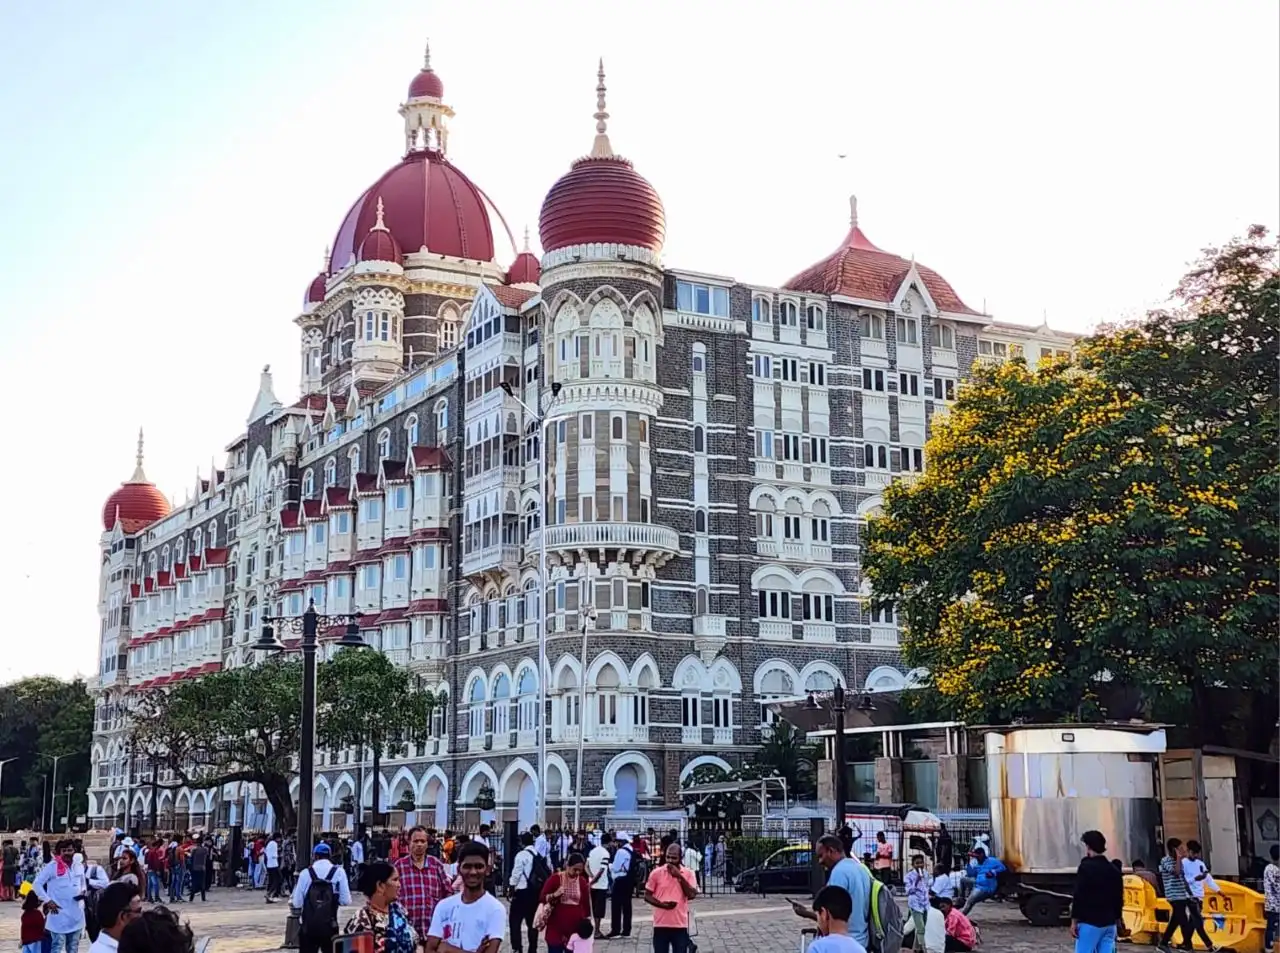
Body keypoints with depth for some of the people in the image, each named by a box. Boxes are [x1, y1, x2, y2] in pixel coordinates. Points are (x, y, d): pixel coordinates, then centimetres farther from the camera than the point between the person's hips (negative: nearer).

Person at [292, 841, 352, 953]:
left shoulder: (305, 873, -5)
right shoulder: (339, 872, -4)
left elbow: (297, 903, -4)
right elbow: (345, 901, -6)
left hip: (308, 926, 0)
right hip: (330, 926, 0)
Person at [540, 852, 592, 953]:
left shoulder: (583, 882, 3)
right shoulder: (555, 878, -6)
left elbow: (586, 904, 7)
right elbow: (542, 898, -4)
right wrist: (554, 895, -23)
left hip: (575, 928, 2)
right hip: (556, 927, -2)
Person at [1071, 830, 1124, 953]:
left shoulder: (1086, 867, -10)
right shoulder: (1114, 870, 12)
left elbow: (1079, 896, -13)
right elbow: (1119, 899, 16)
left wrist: (1074, 921, -9)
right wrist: (1116, 920, 24)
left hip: (1089, 922, -6)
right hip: (1109, 923, 7)